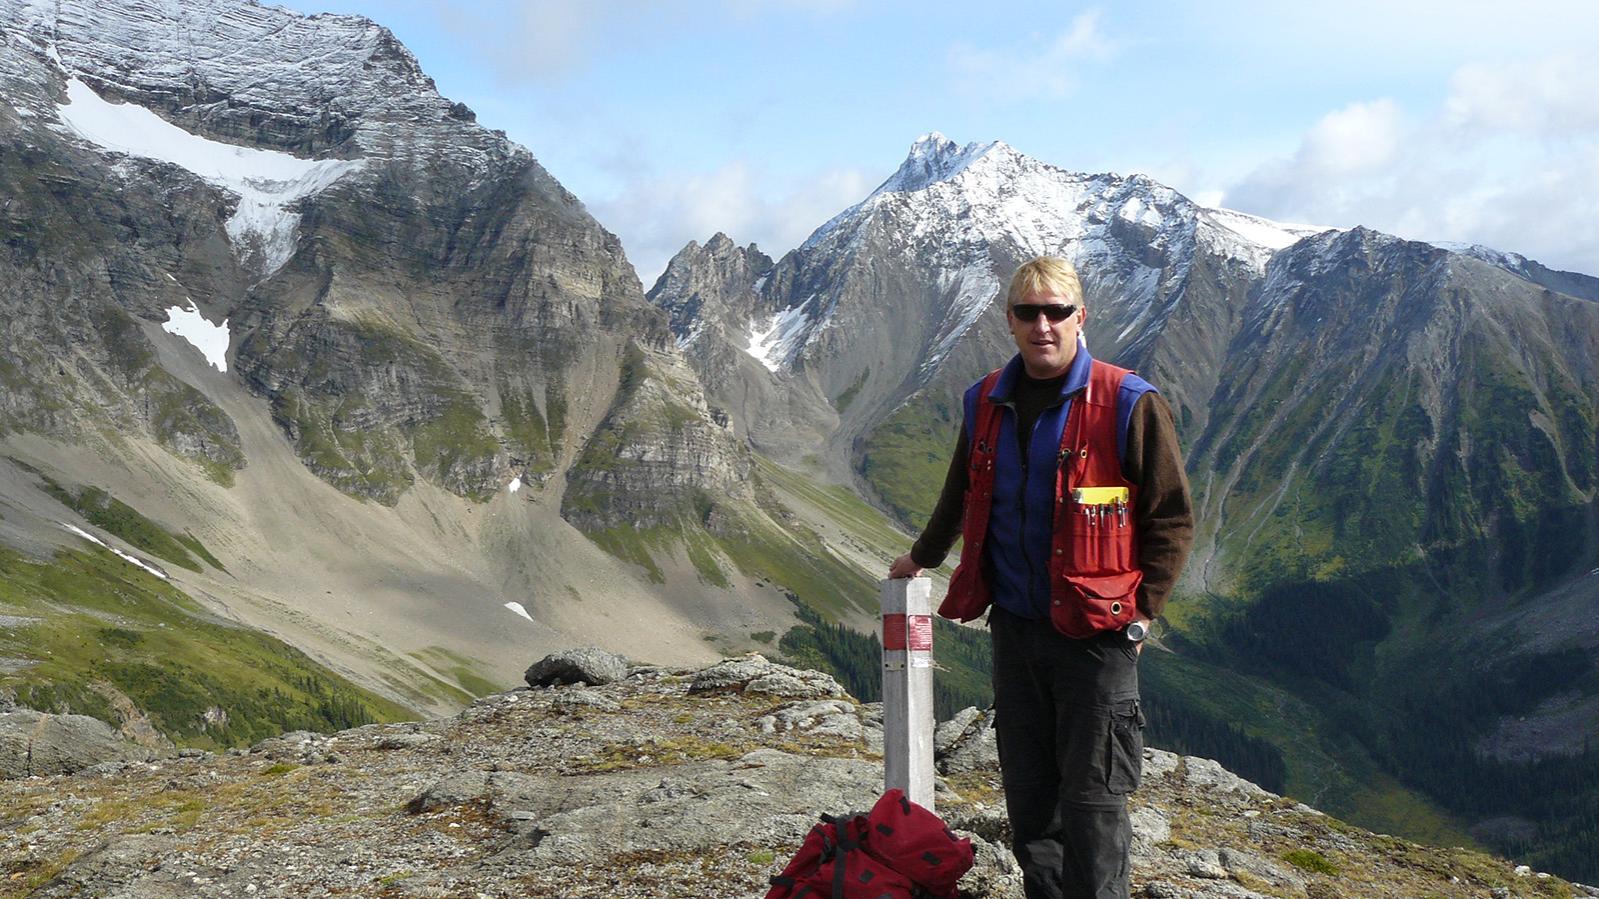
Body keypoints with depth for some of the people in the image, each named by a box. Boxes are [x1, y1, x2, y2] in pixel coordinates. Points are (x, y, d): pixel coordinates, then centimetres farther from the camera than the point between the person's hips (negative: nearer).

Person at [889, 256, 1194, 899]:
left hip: (1094, 634, -5)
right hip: (1013, 627, 5)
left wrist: (1140, 611, -8)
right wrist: (920, 557, 37)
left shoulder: (1128, 404, -8)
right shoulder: (986, 403, 8)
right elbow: (961, 497, 25)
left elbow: (1171, 519, -3)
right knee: (1027, 793, 12)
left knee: (1091, 797, 0)